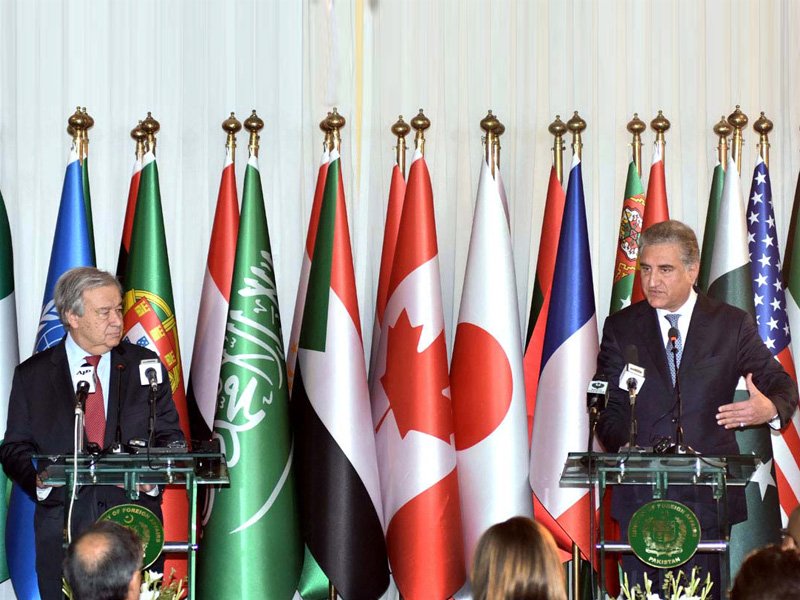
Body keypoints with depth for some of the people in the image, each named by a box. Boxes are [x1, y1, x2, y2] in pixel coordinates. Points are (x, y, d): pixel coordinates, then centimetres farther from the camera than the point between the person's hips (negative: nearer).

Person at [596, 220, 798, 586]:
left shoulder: (732, 325, 7)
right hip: (640, 494, 1)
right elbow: (607, 403, 7)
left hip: (708, 494, -1)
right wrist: (622, 445, -13)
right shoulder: (621, 328, 10)